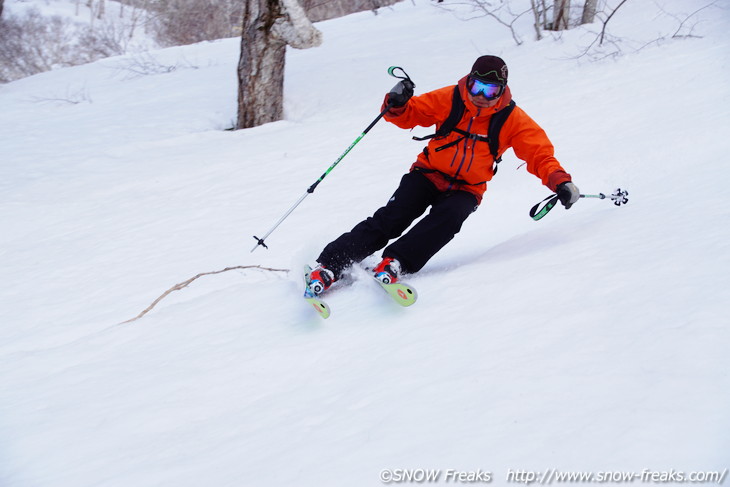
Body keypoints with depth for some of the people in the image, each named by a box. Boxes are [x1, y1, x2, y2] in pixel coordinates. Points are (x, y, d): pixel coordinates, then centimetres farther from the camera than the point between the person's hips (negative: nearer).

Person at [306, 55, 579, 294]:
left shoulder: (512, 120, -7)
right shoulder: (449, 99, -7)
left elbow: (539, 154, -11)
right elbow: (410, 115, 1)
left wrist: (560, 181, -29)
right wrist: (397, 105, -23)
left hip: (465, 190, 0)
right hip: (428, 174, 0)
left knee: (449, 216, -35)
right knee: (390, 219, -23)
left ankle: (393, 264, -41)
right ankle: (329, 265, -25)